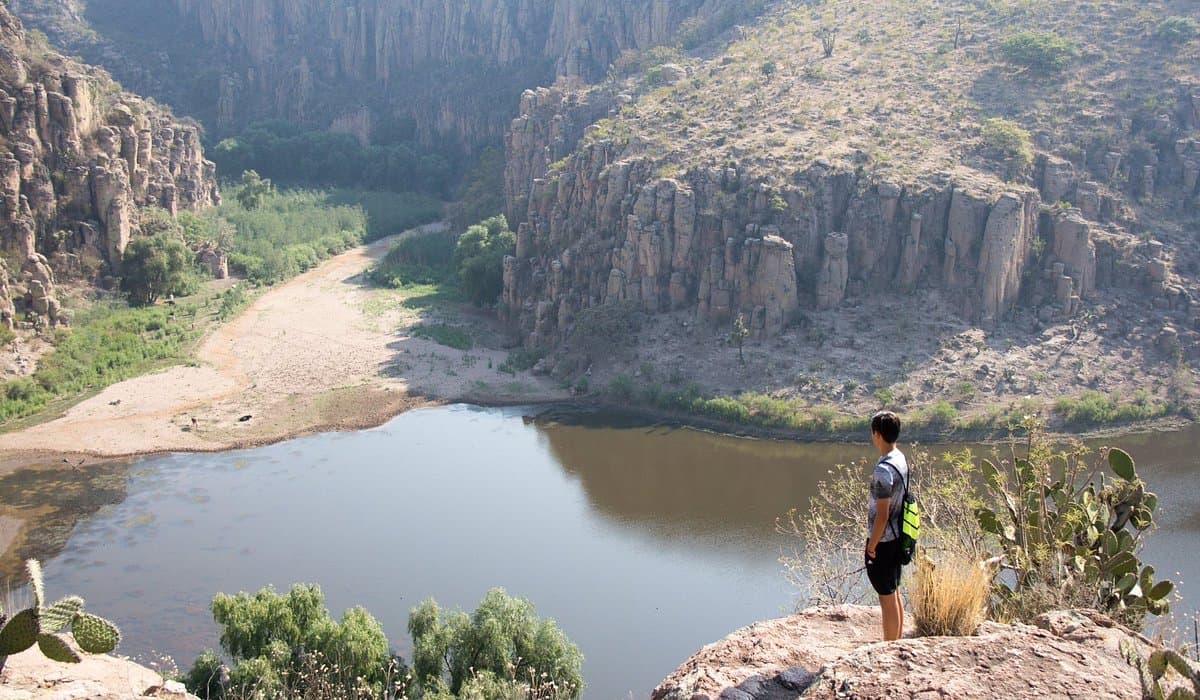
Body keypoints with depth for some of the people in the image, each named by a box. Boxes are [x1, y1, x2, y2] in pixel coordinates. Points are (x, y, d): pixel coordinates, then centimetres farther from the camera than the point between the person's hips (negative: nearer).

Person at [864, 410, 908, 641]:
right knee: (894, 593, 19)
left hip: (883, 540, -9)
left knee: (887, 598, 2)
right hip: (896, 537, 9)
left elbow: (881, 515, -23)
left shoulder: (884, 470, -25)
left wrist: (872, 546, -13)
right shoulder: (901, 459, 5)